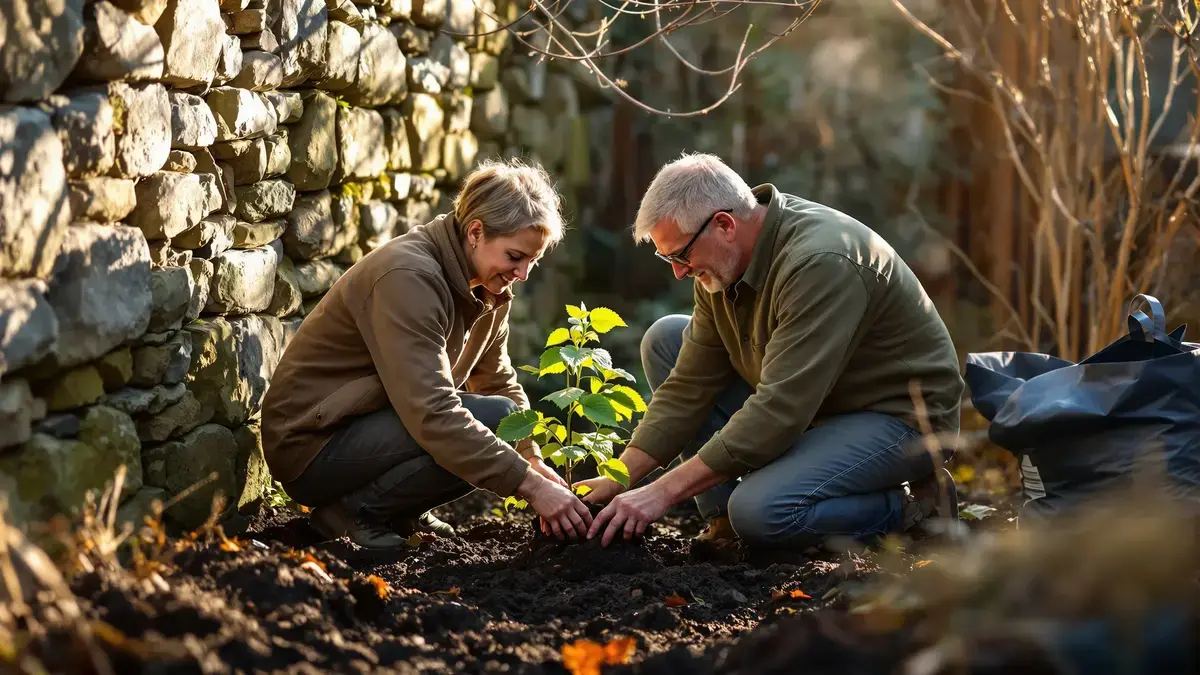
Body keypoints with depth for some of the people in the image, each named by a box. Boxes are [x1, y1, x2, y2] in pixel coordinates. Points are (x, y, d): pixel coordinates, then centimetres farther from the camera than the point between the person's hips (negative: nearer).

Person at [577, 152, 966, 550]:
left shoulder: (820, 263, -30)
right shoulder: (720, 265, -2)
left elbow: (779, 410, -34)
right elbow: (689, 387, 2)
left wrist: (664, 491, -32)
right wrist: (621, 478, -9)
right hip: (811, 408, 9)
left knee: (760, 512, -33)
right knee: (665, 339, 2)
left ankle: (913, 508, -8)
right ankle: (723, 517, -2)